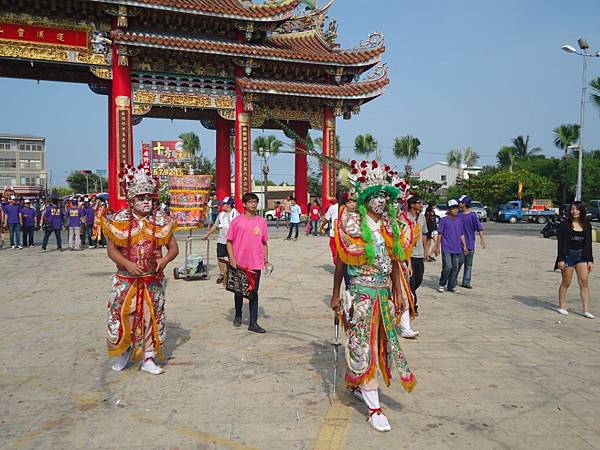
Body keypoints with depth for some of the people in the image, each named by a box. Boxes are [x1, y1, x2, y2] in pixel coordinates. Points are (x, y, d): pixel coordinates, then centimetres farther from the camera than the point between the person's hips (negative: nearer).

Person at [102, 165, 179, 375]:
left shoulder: (161, 220, 0)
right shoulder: (119, 220, -3)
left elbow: (173, 247, 2)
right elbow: (112, 249, -3)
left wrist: (165, 259, -20)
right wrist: (128, 264, -20)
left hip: (153, 280, 1)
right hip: (126, 280, -1)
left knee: (152, 317, 5)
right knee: (120, 315, 2)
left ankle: (148, 358, 20)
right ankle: (123, 351, 30)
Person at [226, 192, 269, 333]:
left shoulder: (261, 221, 5)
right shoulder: (237, 221, -2)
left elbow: (264, 242, 11)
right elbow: (229, 241, -1)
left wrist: (266, 260, 6)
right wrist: (232, 258, -11)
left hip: (256, 264, 1)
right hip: (239, 263, -1)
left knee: (254, 293, 2)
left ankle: (253, 323, 6)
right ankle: (238, 316, 36)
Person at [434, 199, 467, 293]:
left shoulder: (459, 220, 9)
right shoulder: (444, 220, -4)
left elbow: (462, 234, 16)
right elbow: (439, 234, -3)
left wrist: (464, 245, 11)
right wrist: (437, 247, -5)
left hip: (456, 248, 5)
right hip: (446, 248, -5)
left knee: (455, 268, 7)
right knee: (448, 267, -12)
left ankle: (452, 286, 18)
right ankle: (442, 285, 6)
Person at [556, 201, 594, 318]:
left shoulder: (587, 225, 6)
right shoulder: (565, 224, -5)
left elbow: (588, 244, 10)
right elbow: (561, 243, -6)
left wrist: (590, 260, 6)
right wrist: (560, 259, -11)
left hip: (582, 256, 3)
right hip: (568, 256, -3)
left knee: (584, 283, -2)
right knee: (566, 283, 6)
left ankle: (586, 310, 3)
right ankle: (562, 306, 19)